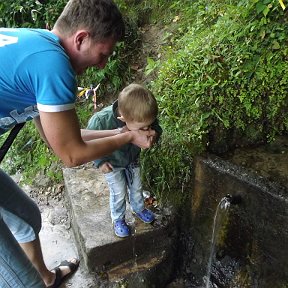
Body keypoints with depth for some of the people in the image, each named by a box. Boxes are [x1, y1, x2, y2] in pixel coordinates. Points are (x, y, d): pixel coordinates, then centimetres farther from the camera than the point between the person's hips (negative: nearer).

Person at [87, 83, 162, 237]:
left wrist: (154, 133, -35)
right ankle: (118, 219, 40)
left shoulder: (144, 117, -34)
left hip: (133, 160, 4)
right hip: (112, 164, -3)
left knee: (136, 187, 23)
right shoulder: (101, 120, -42)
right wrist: (100, 161, -19)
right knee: (118, 193, 11)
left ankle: (139, 209, 54)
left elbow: (157, 128, -12)